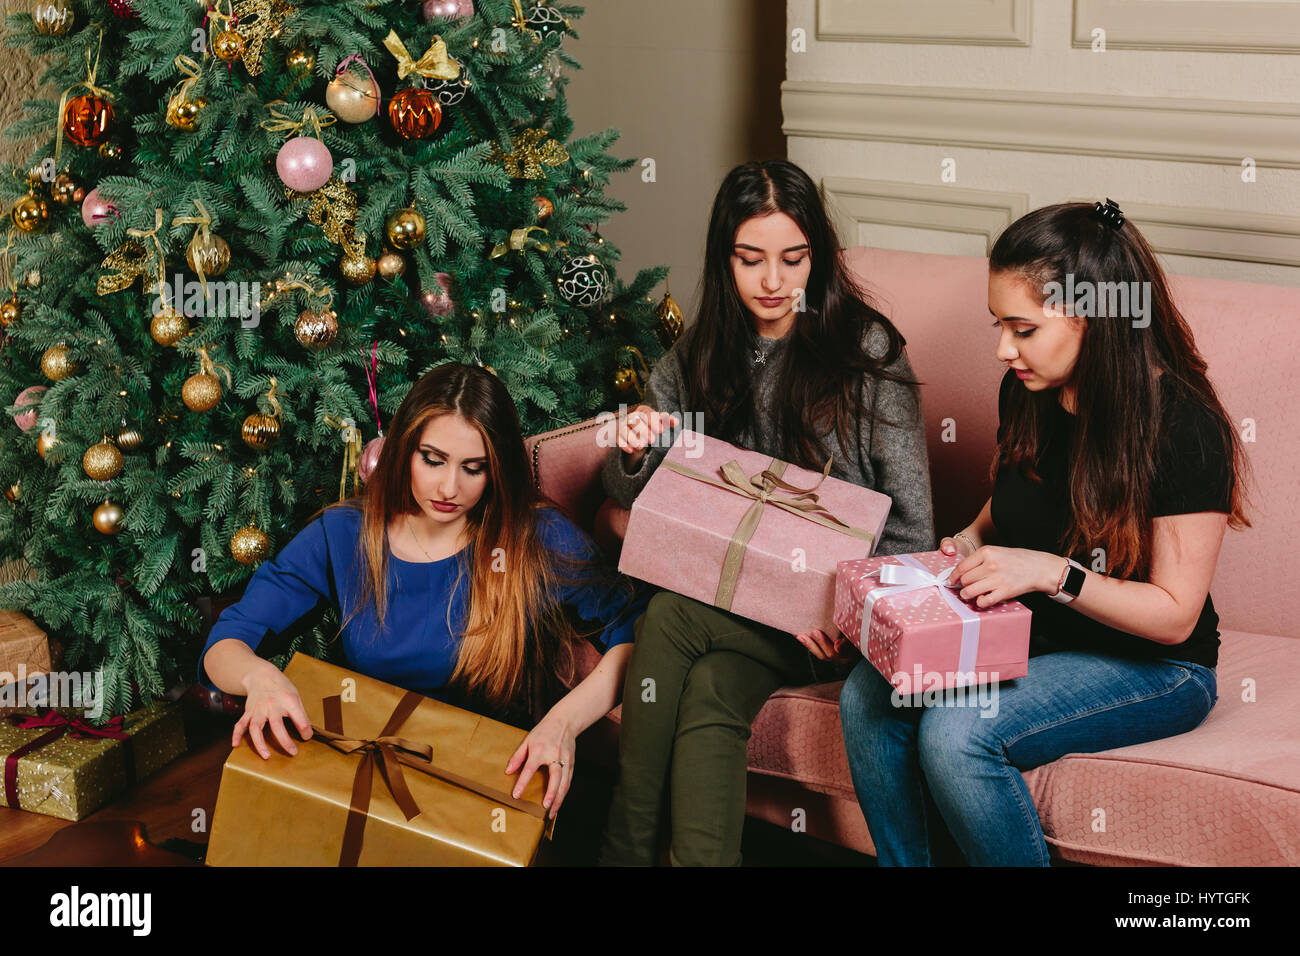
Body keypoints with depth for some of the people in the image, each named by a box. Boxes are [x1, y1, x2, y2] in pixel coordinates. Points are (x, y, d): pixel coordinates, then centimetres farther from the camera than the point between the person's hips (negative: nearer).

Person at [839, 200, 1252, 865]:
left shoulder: (1184, 427, -21)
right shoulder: (1026, 394, 0)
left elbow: (1173, 614, -18)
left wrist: (1052, 572, -29)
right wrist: (972, 541, 0)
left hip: (1153, 665, -7)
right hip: (1026, 637, 7)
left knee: (956, 733, -30)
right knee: (867, 695, -18)